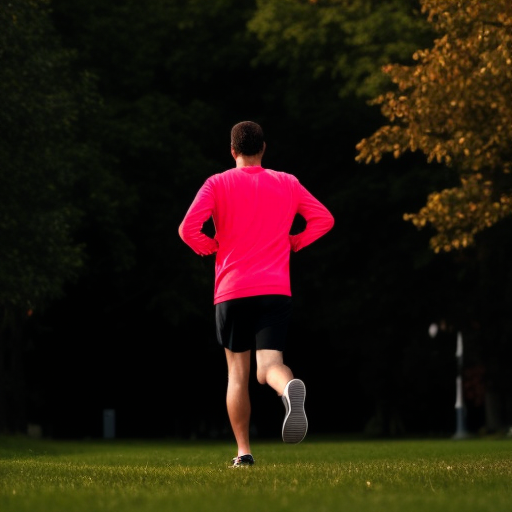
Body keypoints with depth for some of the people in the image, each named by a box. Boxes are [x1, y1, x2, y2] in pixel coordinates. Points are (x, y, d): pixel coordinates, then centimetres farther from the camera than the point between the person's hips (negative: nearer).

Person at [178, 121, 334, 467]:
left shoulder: (218, 184, 2)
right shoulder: (287, 183, 10)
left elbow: (188, 229, -9)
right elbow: (324, 219, 8)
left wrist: (210, 247, 9)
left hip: (232, 291, -1)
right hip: (276, 290, 1)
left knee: (238, 372, 11)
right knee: (269, 366, -6)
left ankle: (244, 452, 7)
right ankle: (290, 387, -43)